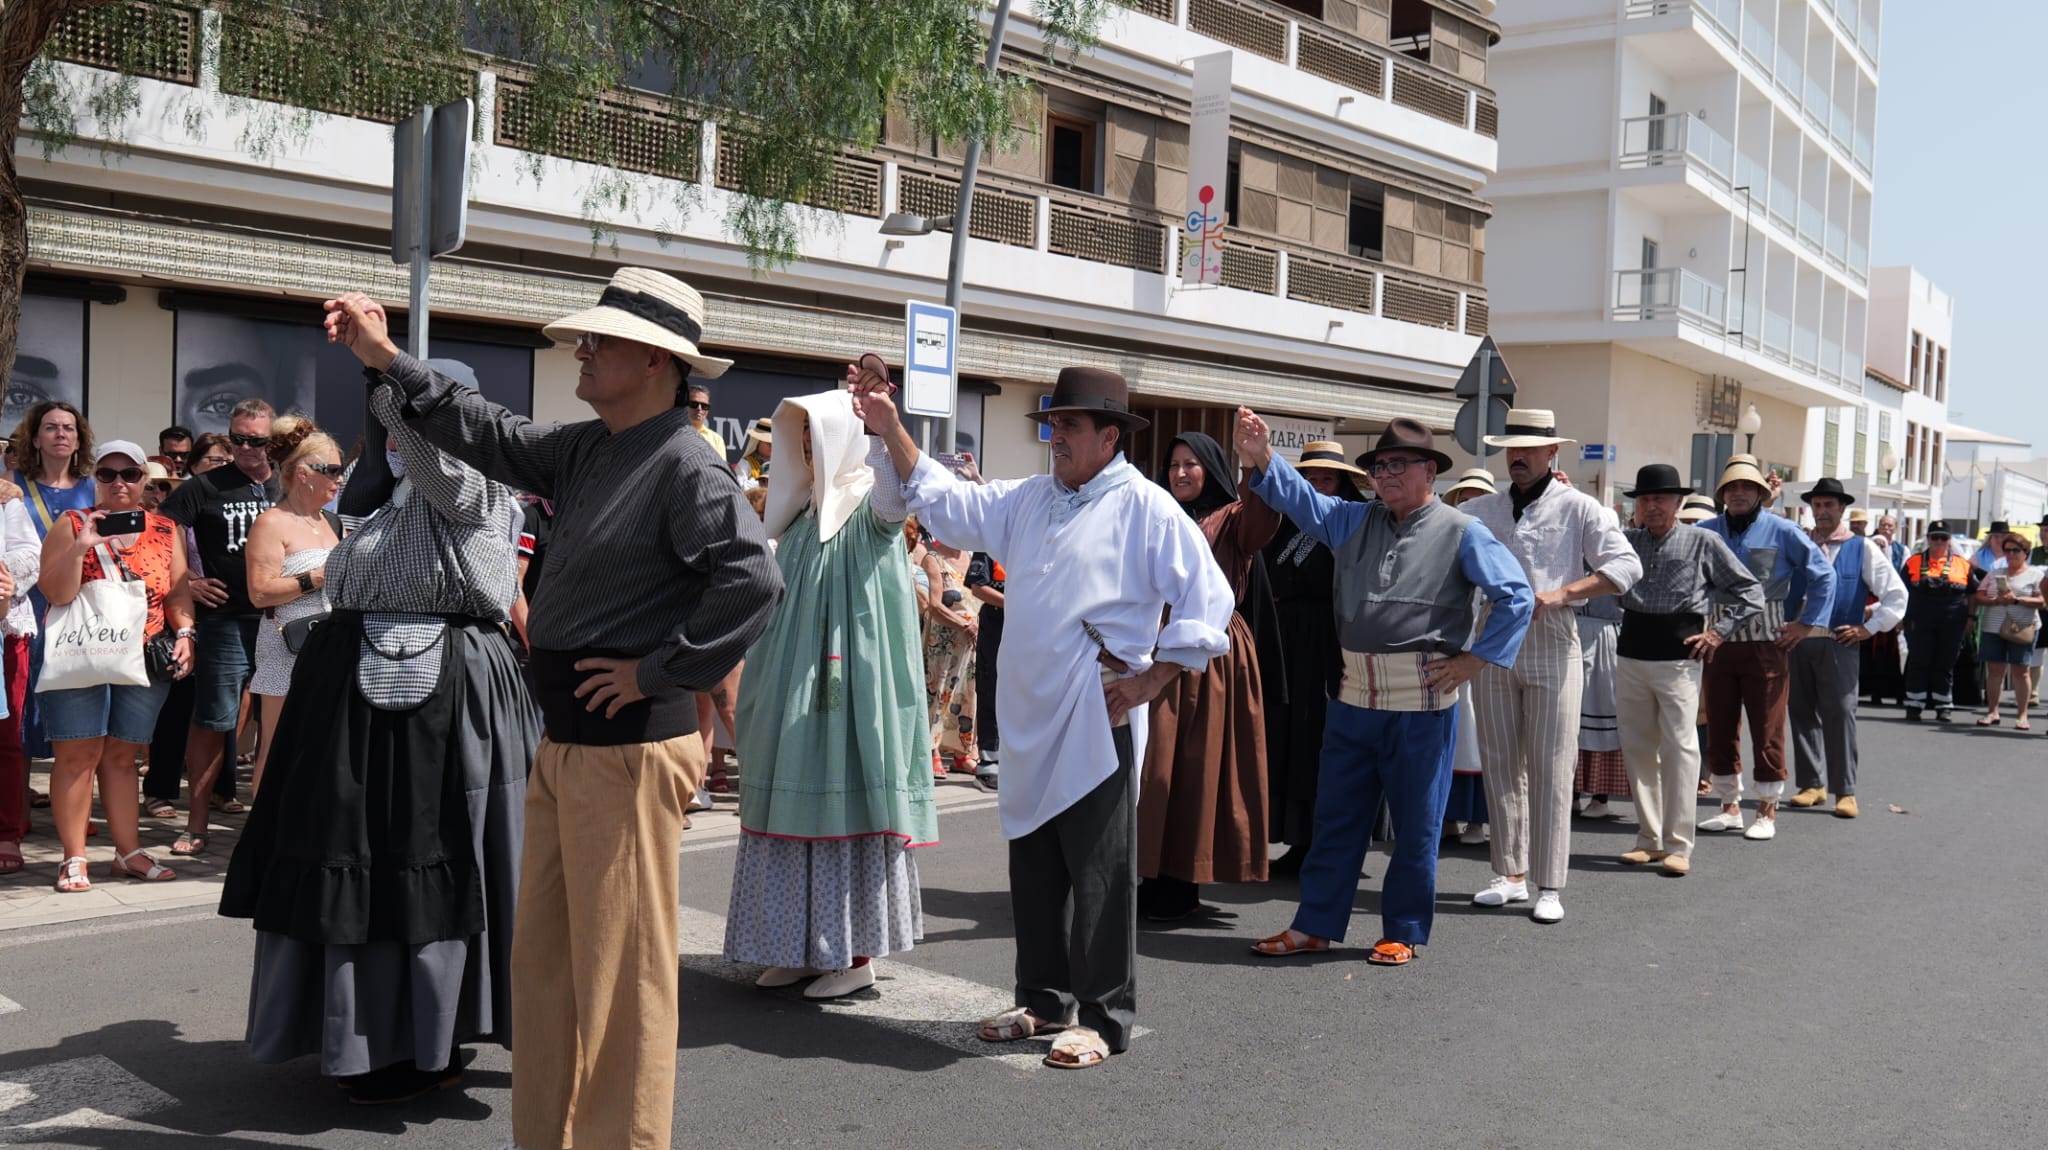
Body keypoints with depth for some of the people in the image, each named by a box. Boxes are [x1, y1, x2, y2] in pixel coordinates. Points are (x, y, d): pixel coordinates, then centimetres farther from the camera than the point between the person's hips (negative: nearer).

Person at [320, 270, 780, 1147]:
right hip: (564, 743, 10)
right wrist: (389, 362, 22)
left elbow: (752, 582, -27)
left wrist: (659, 669, -20)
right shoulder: (586, 450, 12)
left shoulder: (687, 468, -16)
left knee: (622, 967, 1)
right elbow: (492, 436, 22)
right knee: (543, 957, 17)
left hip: (629, 746, -9)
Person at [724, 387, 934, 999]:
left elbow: (898, 499, -32)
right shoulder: (802, 517, 16)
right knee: (795, 806, 7)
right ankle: (800, 945, 16)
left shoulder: (868, 510, -6)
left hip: (849, 688, -7)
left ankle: (856, 954, 3)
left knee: (846, 805, -5)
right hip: (796, 692, 7)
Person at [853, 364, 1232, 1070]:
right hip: (1030, 716, 7)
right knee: (1033, 866, 14)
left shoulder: (1145, 507, -5)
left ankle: (1104, 1021, 9)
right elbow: (945, 502, 18)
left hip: (1098, 717, -7)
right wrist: (890, 428, 9)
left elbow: (1207, 599, -8)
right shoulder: (1028, 500, 14)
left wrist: (1153, 680, -11)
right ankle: (1044, 1001, 28)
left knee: (1099, 873, -1)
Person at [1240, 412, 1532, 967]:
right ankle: (1316, 925, 20)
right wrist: (1263, 460, -17)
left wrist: (1474, 659, -9)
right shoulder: (1356, 521, 12)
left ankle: (1403, 933, 19)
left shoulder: (1461, 532, -3)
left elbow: (1516, 597, -5)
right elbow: (1303, 501, 0)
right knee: (1336, 816, 11)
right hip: (1354, 696, 5)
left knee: (1415, 823, 6)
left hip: (1421, 703, -5)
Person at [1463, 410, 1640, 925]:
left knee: (1550, 768, -2)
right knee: (1500, 764, 7)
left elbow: (1627, 567, -5)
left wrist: (1561, 594, -17)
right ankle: (1511, 875, 17)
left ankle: (1550, 886, 3)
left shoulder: (1579, 509, 2)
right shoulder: (1480, 510, 11)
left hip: (1552, 650, -3)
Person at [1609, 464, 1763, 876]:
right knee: (1637, 747, 8)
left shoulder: (1703, 542, 2)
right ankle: (1649, 838, 17)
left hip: (1678, 654, -4)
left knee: (1679, 746, -6)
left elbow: (1751, 592, 6)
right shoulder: (1627, 541, 10)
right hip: (1631, 652, 4)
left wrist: (1719, 631, -3)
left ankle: (1678, 845, -1)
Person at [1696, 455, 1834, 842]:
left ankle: (1767, 812, 9)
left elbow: (1823, 574, 3)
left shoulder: (1782, 531, -1)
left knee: (1767, 732, 0)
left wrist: (1807, 623, -2)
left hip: (1766, 645, -3)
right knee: (1719, 730, 8)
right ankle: (1730, 807, 21)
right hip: (1719, 643, 4)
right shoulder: (1706, 531, 6)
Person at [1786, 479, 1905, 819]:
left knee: (1840, 714, -7)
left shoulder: (1863, 549, 4)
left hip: (1838, 643, -3)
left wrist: (1868, 628, -3)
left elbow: (1896, 594, 3)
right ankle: (1811, 784, 14)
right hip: (1798, 641, 4)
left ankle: (1845, 791, -2)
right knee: (1802, 713, 6)